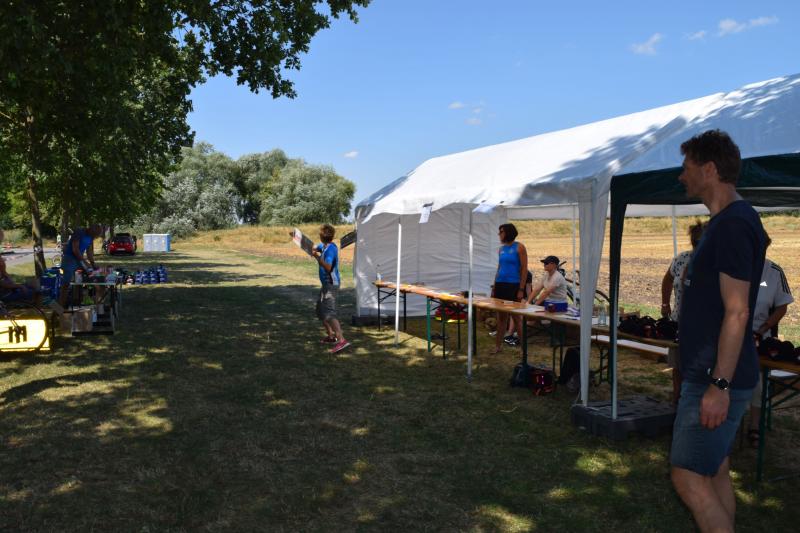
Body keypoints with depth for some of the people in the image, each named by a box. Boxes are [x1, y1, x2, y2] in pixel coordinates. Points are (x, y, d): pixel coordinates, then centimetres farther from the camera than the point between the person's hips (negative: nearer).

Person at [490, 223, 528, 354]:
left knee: (516, 317, -2)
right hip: (500, 285, 6)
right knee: (501, 316, 10)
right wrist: (494, 288, 13)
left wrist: (521, 289, -14)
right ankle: (498, 345, 17)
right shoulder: (501, 249, 11)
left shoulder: (519, 247, -6)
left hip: (513, 285, -6)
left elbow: (524, 269, -9)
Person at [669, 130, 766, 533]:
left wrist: (719, 385, -23)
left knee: (688, 477, -3)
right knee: (715, 471, 18)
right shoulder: (729, 221, 12)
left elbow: (736, 312, -23)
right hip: (712, 374, 10)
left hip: (716, 379, -10)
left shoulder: (732, 225, -19)